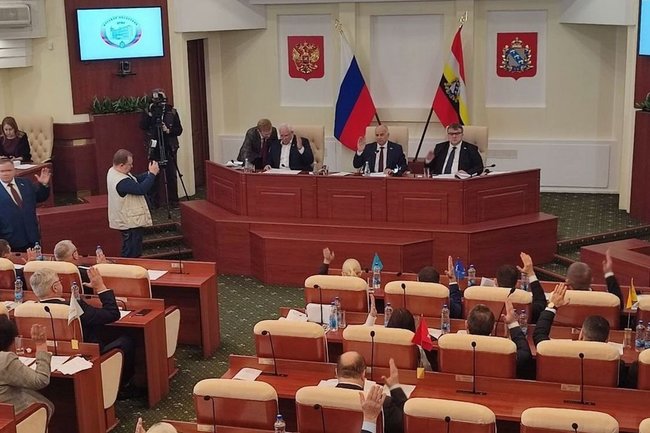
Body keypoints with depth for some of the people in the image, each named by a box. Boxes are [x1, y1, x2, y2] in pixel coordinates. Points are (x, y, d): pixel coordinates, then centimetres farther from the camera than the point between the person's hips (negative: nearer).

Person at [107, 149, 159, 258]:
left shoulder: (113, 171, 3)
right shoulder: (122, 182, -30)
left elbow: (135, 180, 9)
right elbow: (141, 189, -31)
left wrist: (149, 174, -5)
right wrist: (152, 174, -22)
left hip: (127, 221, 11)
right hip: (130, 223, -11)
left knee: (128, 252, 21)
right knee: (132, 256, 0)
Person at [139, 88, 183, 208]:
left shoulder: (172, 112, 2)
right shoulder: (149, 111, 3)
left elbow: (179, 130, 1)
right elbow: (142, 126, -11)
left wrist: (168, 130, -16)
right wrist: (149, 114, -20)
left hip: (169, 148, 0)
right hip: (154, 148, 0)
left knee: (171, 175, 2)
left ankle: (173, 200, 13)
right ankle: (154, 202, 8)